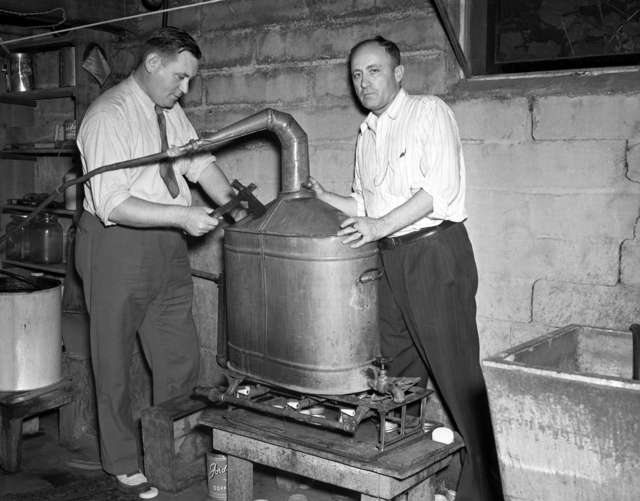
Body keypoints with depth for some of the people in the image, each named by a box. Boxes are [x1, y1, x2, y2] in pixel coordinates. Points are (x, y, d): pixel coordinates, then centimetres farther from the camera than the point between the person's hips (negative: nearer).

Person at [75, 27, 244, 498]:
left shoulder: (170, 110, 8)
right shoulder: (109, 117, -18)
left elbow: (199, 161, 10)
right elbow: (112, 204, -24)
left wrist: (233, 205, -5)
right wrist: (181, 215, -29)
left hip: (168, 244, 8)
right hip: (118, 245, -7)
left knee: (181, 359, 12)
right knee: (115, 364, 9)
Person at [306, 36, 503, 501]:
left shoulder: (429, 112, -3)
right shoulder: (367, 135, 18)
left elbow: (441, 188, -15)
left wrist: (380, 225, -21)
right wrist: (324, 197, 6)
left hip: (435, 251, -7)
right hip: (390, 259, 7)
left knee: (457, 376, -6)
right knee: (398, 373, 13)